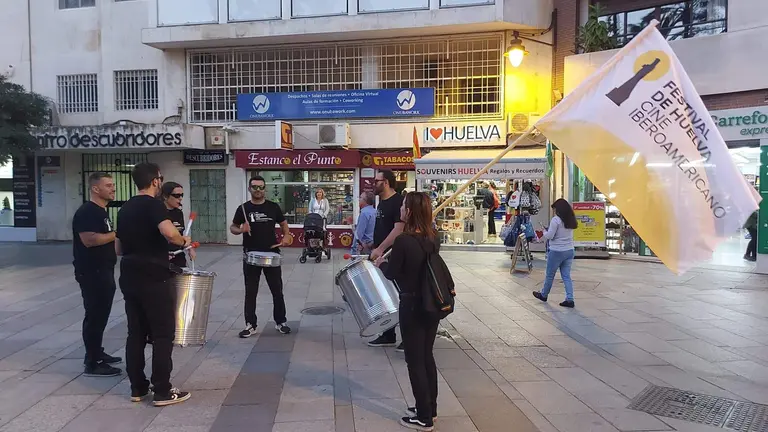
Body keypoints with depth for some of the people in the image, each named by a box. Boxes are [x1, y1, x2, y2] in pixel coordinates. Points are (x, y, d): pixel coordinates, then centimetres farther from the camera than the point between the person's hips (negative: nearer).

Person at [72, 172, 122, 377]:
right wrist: (118, 233, -19)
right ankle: (92, 364, 2)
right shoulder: (86, 212, -16)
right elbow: (90, 240, -27)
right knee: (95, 316, -5)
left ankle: (97, 354, 29)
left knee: (100, 315, 17)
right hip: (91, 273, -10)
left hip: (103, 271, 10)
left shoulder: (101, 211, 15)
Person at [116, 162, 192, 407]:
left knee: (136, 333, 13)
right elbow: (169, 232, -30)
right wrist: (184, 242, -11)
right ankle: (163, 392, 3)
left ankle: (137, 388, 20)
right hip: (153, 279, -8)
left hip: (129, 277, 8)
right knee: (163, 334, -1)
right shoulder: (153, 204, -11)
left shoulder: (125, 209, 14)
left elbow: (119, 249, 20)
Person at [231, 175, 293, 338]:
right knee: (250, 292, 6)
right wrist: (241, 230, -14)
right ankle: (250, 325, 16)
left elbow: (283, 223, 13)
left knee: (277, 290, 8)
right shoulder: (243, 208, 1)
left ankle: (281, 322, 22)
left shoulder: (273, 207, 2)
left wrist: (286, 236, -7)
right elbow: (232, 228, 8)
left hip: (272, 254, 1)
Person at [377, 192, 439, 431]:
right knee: (427, 356, 19)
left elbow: (391, 274, -11)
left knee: (415, 360, 6)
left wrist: (381, 264, 9)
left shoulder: (403, 241, -20)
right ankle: (430, 409, 32)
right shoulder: (433, 237, 0)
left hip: (413, 305, -7)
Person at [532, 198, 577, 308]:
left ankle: (543, 295, 28)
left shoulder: (556, 220, -16)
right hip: (569, 251, 6)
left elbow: (549, 235, -15)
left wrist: (544, 232, 7)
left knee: (550, 275, 11)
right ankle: (570, 299, 4)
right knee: (566, 276, 9)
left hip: (557, 252, -6)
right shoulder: (571, 220, 7)